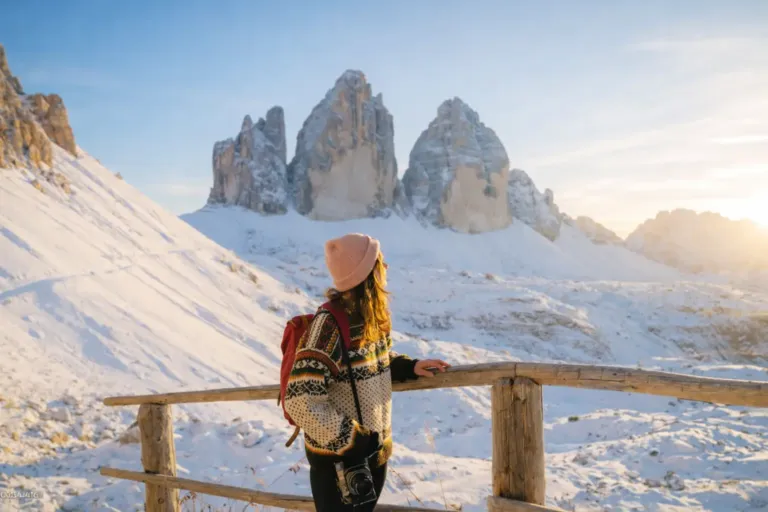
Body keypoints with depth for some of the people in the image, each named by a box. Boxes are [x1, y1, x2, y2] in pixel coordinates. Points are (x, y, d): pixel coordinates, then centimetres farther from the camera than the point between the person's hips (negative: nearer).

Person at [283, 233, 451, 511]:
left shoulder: (372, 316, -1)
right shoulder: (330, 324, -27)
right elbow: (300, 401, -29)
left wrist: (408, 366, 2)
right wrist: (349, 441, -23)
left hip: (376, 451, 8)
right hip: (338, 460, -8)